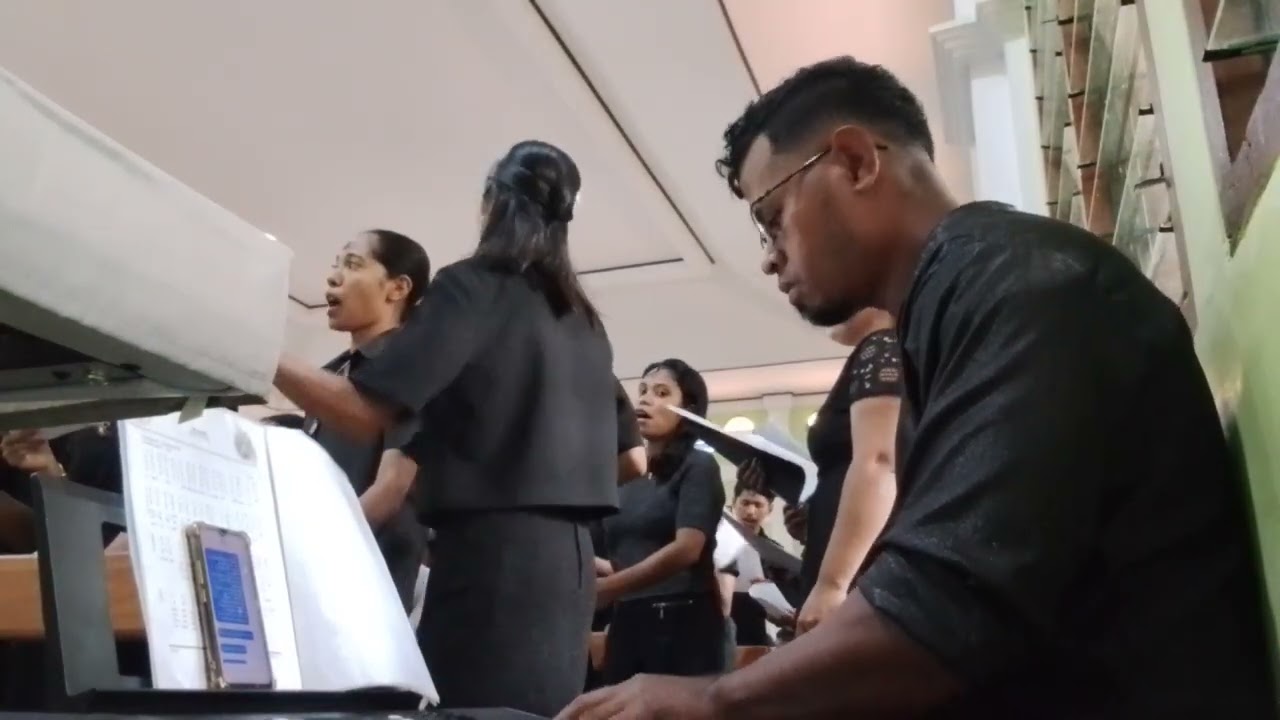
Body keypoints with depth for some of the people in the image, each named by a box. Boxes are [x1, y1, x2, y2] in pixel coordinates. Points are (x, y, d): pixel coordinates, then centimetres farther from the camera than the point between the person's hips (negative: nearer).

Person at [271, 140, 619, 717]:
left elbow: (367, 411, -13)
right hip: (568, 553, 8)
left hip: (495, 549, -7)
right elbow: (625, 458, 20)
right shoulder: (584, 320, 16)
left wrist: (263, 358, -2)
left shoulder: (473, 286, -4)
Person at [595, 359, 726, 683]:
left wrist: (604, 589, -17)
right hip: (626, 623, 5)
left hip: (682, 621, -5)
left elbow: (687, 548, -14)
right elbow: (620, 555, 13)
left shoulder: (698, 466, 0)